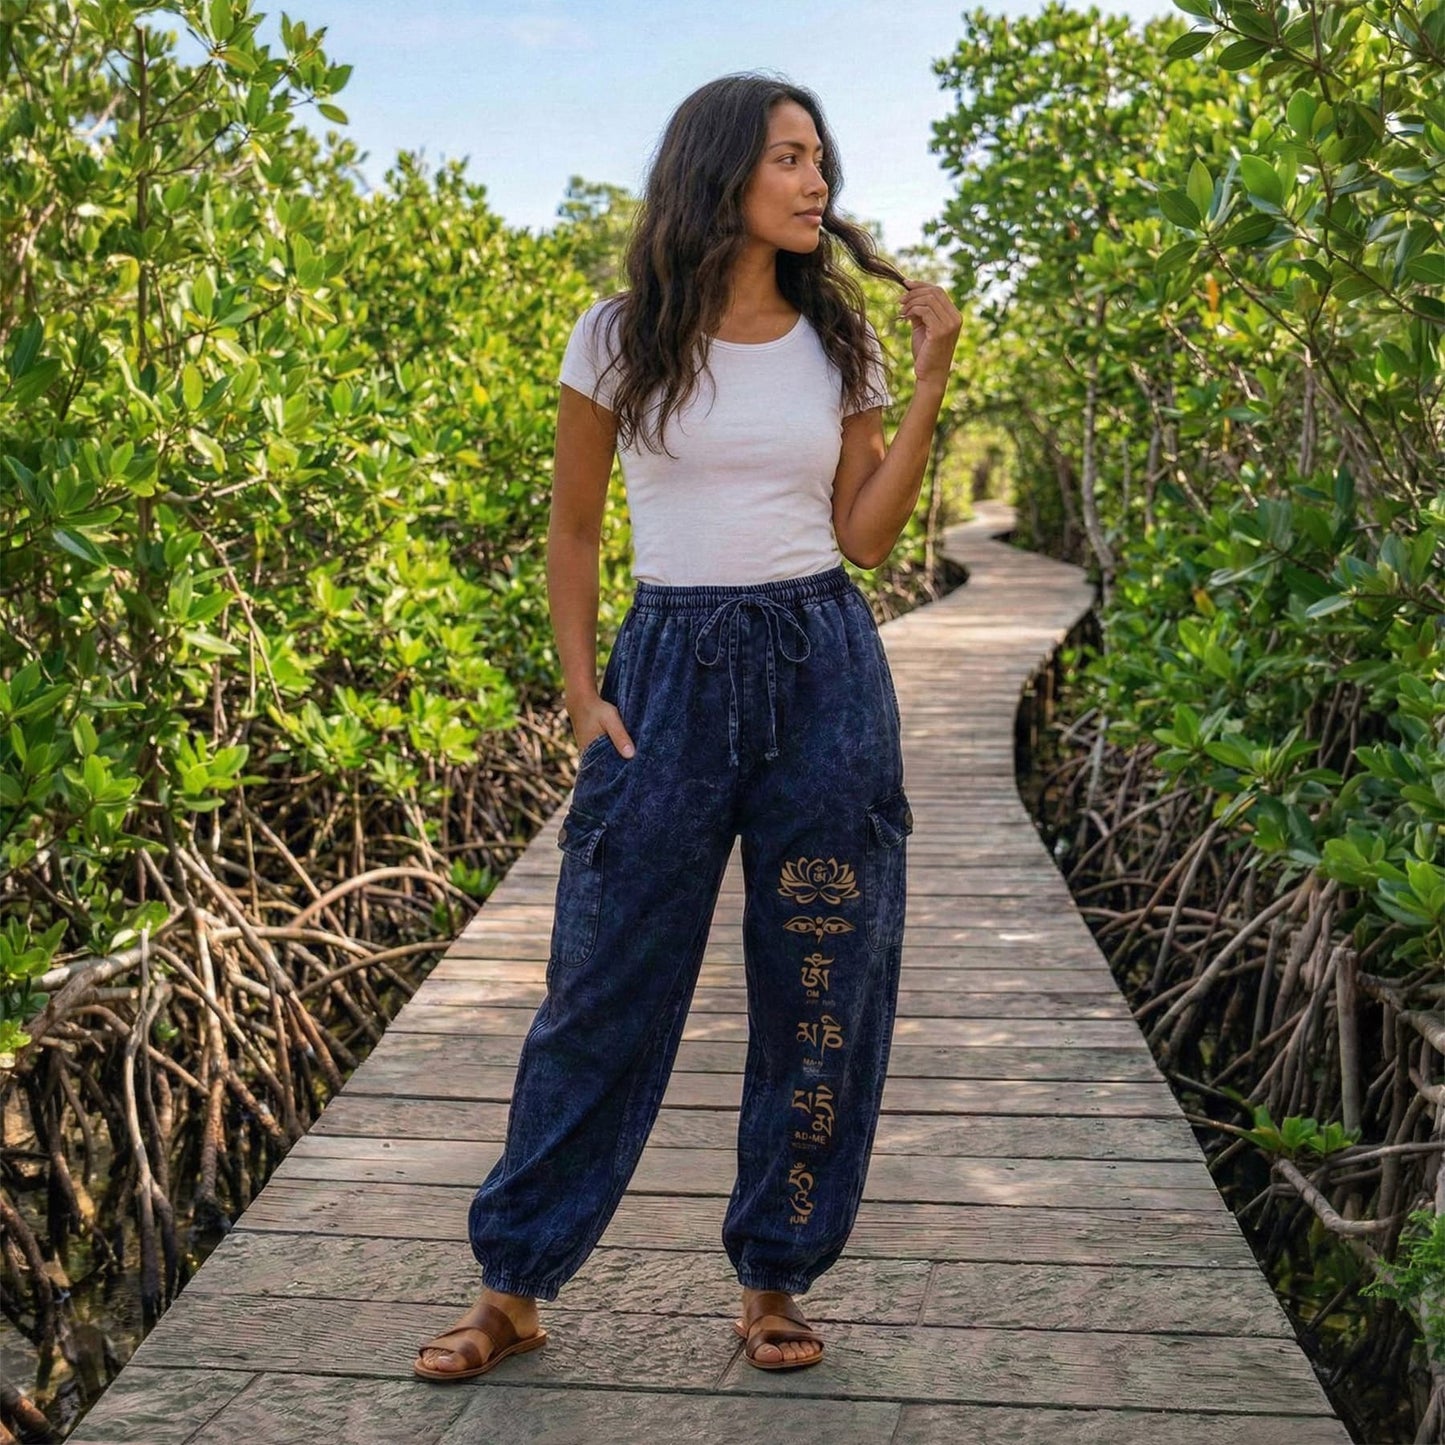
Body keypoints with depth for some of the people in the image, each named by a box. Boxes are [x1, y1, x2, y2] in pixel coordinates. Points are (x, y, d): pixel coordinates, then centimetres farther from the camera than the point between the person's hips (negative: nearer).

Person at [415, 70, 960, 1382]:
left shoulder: (838, 343, 7)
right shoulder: (622, 337, 1)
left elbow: (867, 536, 4)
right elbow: (572, 528, 6)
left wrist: (933, 380, -2)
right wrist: (582, 690, -3)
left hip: (825, 670, 3)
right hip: (670, 666, -2)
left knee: (821, 995, 6)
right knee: (605, 988, 1)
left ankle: (775, 1283, 23)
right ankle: (514, 1289, 16)